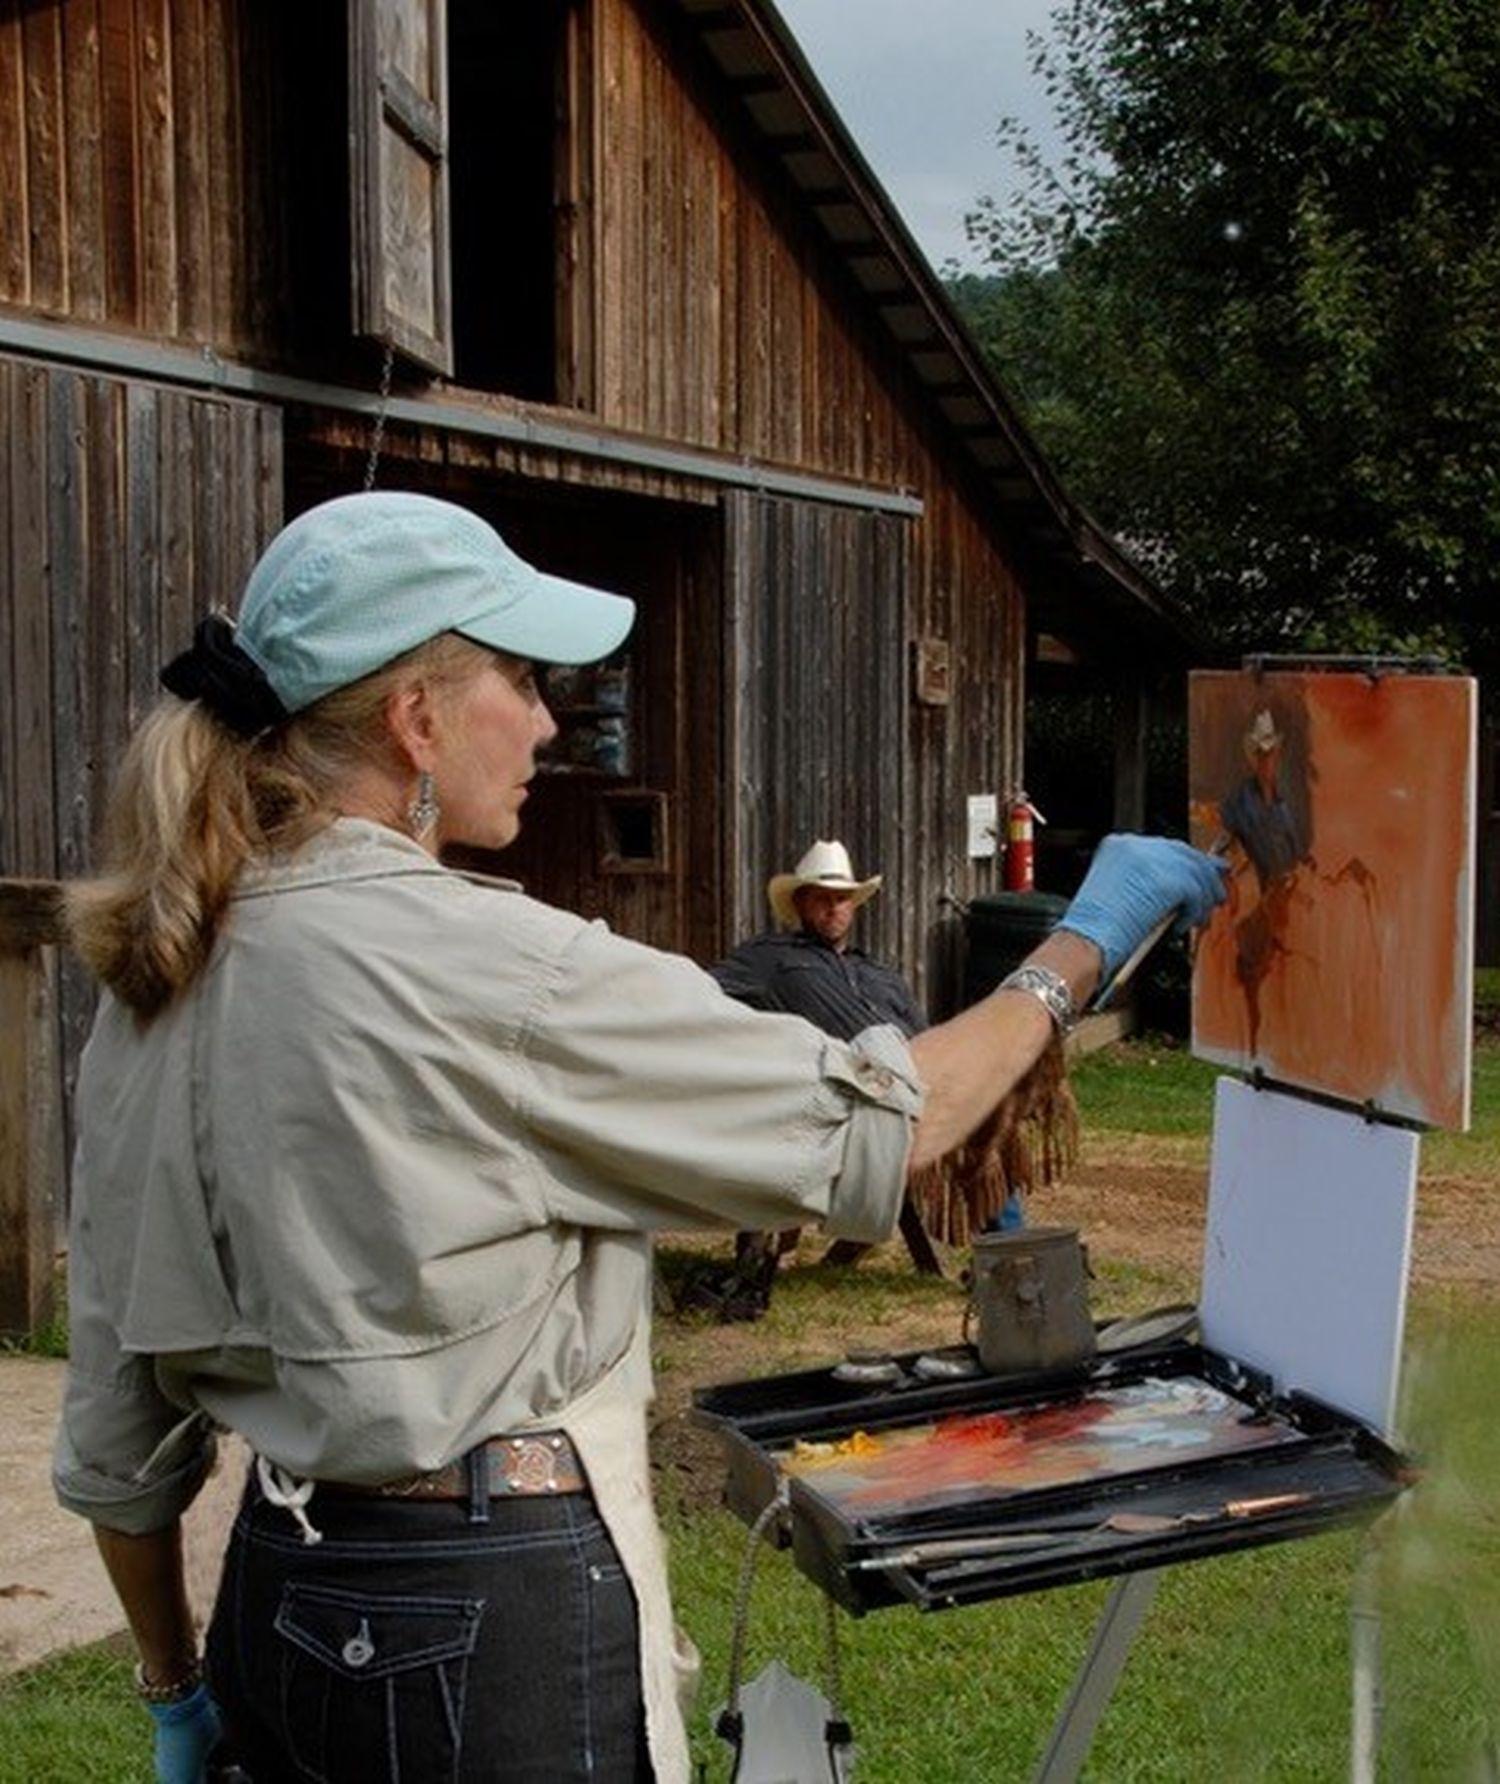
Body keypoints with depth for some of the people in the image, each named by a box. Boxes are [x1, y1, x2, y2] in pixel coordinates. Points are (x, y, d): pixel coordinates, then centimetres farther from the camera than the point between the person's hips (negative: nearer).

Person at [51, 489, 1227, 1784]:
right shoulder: (482, 967, -20)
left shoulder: (155, 980, 1)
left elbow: (115, 1436, 7)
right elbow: (868, 1133, -13)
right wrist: (1081, 950, 1)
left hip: (281, 1598, 7)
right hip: (502, 1622, -7)